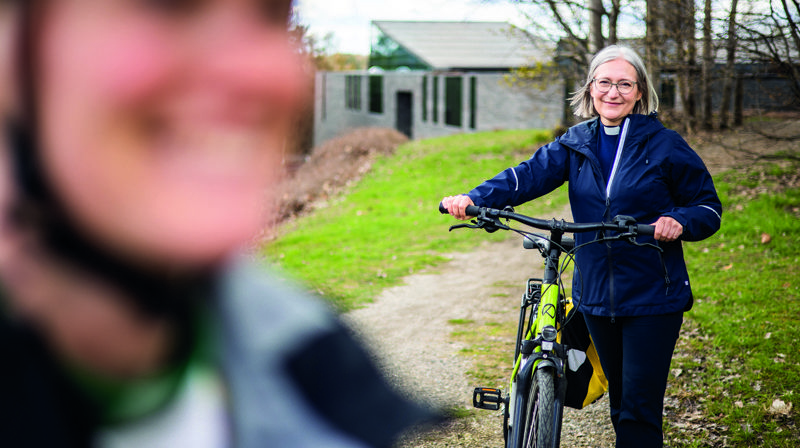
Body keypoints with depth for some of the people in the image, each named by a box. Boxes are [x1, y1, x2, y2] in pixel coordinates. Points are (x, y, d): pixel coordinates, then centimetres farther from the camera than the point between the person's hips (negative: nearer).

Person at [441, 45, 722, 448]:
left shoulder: (664, 146, -3)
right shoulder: (576, 144, 7)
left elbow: (708, 206, 2)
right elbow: (530, 175, -6)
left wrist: (679, 221, -21)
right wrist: (474, 198, -22)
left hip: (652, 298, -4)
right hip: (596, 295, 4)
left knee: (640, 410, -7)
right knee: (620, 402, 15)